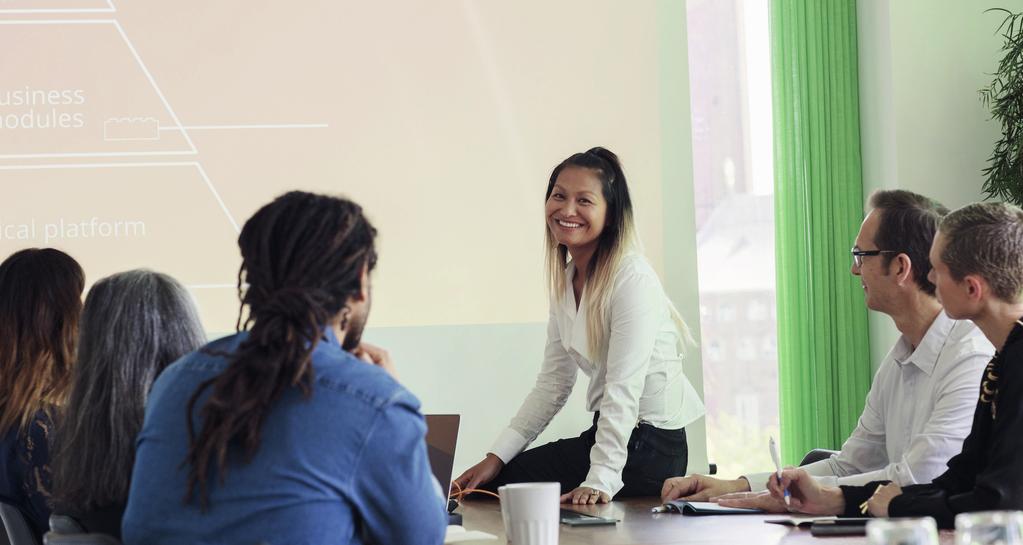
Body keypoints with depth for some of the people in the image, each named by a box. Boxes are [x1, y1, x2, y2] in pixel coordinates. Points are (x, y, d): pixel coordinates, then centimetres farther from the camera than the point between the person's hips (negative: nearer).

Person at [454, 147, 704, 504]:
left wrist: (600, 481, -31)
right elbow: (553, 383, 11)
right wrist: (497, 456, 2)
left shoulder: (632, 280, -17)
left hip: (649, 446, -8)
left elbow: (624, 389, -24)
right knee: (490, 481, 3)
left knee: (503, 487, -11)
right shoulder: (566, 280, 10)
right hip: (607, 432, 8)